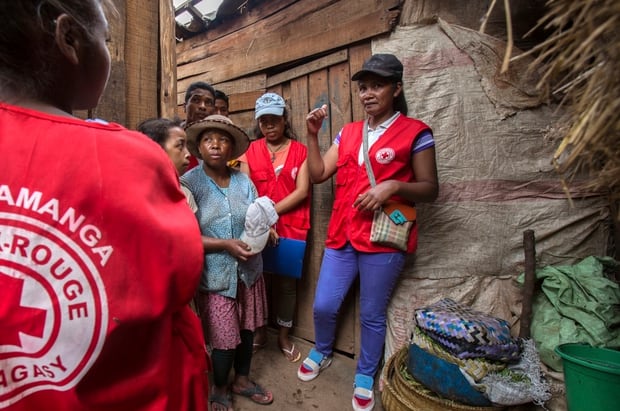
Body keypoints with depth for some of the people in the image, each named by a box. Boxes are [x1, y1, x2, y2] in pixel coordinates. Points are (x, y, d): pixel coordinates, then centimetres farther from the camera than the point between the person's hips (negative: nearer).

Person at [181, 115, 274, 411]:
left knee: (247, 329, 19)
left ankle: (242, 379, 47)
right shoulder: (188, 183, -11)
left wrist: (263, 230, -19)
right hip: (214, 275, -4)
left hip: (249, 270, 4)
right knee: (224, 338, 9)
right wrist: (225, 245, -23)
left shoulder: (243, 181, 0)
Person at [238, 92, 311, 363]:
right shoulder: (251, 151, 6)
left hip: (291, 226, -1)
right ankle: (259, 332, 33)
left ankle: (284, 336, 28)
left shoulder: (299, 151, 2)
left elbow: (302, 191, -7)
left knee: (286, 282, 9)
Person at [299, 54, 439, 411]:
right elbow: (318, 174, 7)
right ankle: (323, 352, 43)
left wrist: (393, 186, -21)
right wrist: (313, 134, -2)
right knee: (323, 306, 12)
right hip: (341, 236, 5)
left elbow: (430, 190, -4)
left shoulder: (415, 132, -3)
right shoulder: (348, 133, 11)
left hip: (384, 239, -4)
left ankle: (365, 376, 37)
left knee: (372, 315, 11)